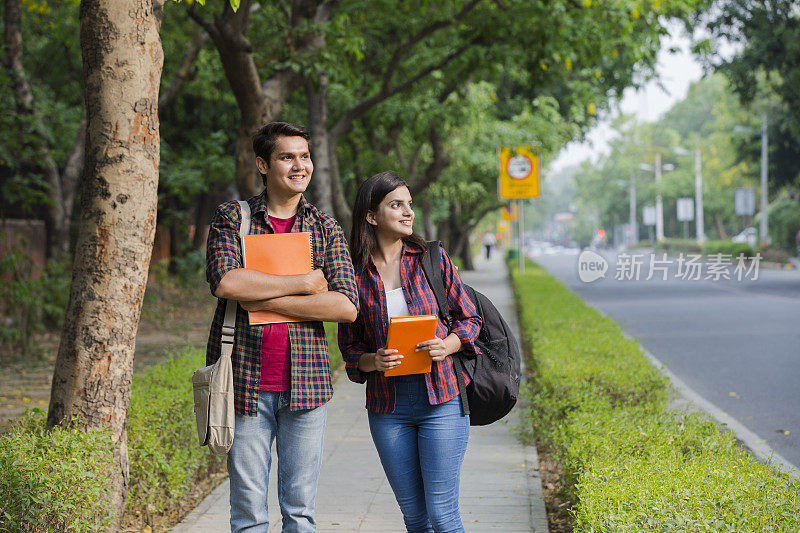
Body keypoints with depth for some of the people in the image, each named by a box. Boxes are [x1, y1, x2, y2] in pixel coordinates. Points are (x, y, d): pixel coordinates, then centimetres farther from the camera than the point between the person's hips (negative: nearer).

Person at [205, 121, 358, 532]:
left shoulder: (326, 229, 8)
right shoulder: (231, 217, 4)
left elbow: (347, 306, -5)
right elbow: (225, 281, -15)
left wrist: (265, 299, -12)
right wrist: (305, 283, -11)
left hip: (305, 381, 1)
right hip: (246, 380, -1)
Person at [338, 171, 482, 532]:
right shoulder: (356, 273, 1)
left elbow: (470, 319, 6)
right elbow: (350, 347, 9)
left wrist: (447, 346, -13)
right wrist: (373, 362, -12)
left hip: (441, 398, -1)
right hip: (387, 406, 1)